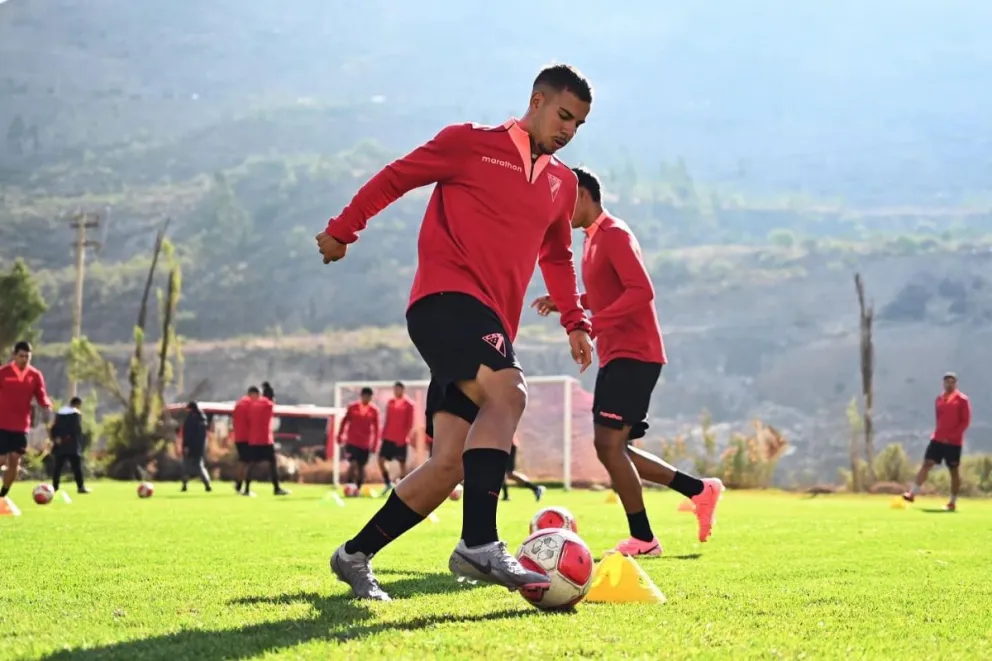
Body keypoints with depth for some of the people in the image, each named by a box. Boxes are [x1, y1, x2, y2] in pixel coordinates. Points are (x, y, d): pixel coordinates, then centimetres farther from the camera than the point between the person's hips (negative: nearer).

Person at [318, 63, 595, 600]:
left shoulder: (561, 183, 20)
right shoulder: (471, 143, 2)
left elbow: (557, 255, 32)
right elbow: (396, 177, 8)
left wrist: (574, 321, 21)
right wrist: (342, 230, 8)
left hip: (489, 324, 7)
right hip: (446, 297, -7)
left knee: (450, 463, -1)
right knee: (507, 392, -32)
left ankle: (355, 555, 14)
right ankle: (479, 544, -36)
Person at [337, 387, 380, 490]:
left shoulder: (374, 410, 0)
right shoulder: (352, 407, -2)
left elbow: (376, 428, 3)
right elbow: (344, 421, 6)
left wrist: (374, 444, 1)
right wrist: (340, 436, 4)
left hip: (365, 444, 2)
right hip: (351, 442, -2)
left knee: (361, 467, 6)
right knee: (353, 464, -16)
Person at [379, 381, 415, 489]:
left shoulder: (408, 404, -4)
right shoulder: (391, 402, 11)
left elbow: (410, 423, -7)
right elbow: (387, 420, 15)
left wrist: (404, 436, -15)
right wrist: (383, 434, 8)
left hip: (401, 440, -5)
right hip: (388, 438, 5)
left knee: (402, 463, -1)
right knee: (381, 459, -2)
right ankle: (388, 484, 9)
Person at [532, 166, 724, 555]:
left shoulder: (614, 234, -12)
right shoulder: (593, 239, 17)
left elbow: (641, 291, -23)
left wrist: (594, 324, -27)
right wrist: (564, 302, 14)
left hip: (634, 356, -10)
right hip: (615, 357, 10)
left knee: (608, 443, -13)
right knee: (613, 448, 10)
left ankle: (643, 539, -6)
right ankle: (700, 490, 17)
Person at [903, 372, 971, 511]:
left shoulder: (962, 399, -4)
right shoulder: (939, 399, 12)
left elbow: (965, 421, -9)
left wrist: (951, 436, -15)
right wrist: (940, 433, 9)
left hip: (954, 442, -4)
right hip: (937, 439, 4)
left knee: (954, 471, 3)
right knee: (927, 464, -6)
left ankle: (953, 503, 11)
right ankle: (912, 493, -11)